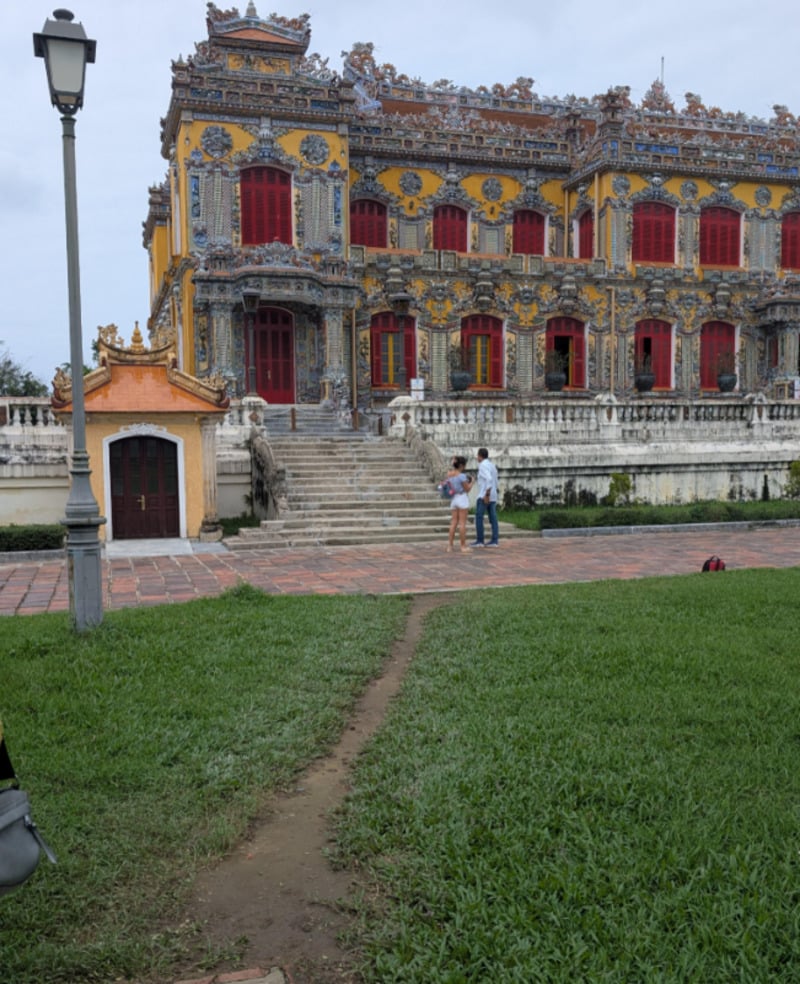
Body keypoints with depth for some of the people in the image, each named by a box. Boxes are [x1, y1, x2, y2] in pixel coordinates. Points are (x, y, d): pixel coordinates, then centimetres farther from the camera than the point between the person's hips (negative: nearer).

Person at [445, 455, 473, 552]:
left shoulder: (449, 474, 6)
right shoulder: (462, 476, -16)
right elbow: (467, 489, -10)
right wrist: (471, 482, 6)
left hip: (453, 499, 6)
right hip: (462, 498, -6)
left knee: (453, 523, 8)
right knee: (462, 523, -2)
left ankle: (449, 545, 6)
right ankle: (463, 546, 2)